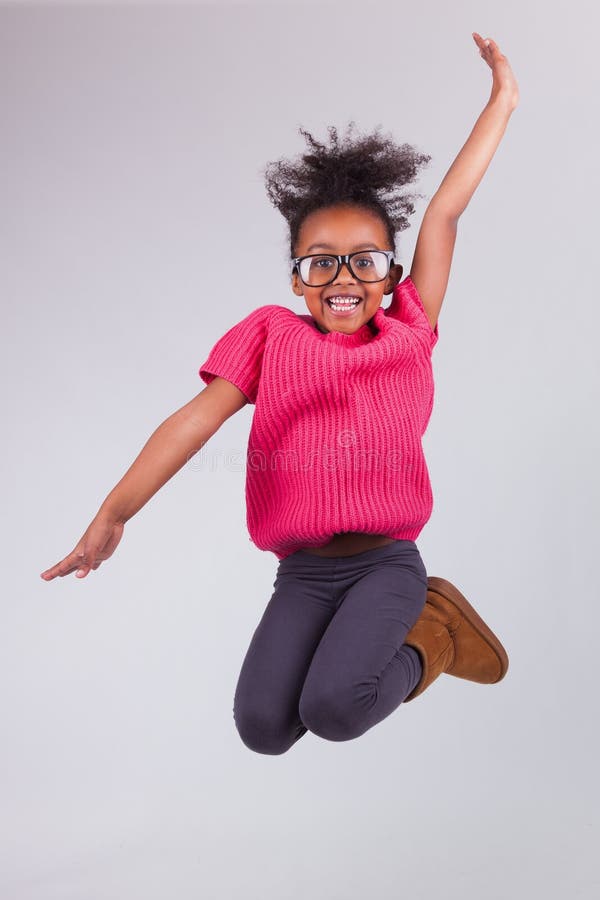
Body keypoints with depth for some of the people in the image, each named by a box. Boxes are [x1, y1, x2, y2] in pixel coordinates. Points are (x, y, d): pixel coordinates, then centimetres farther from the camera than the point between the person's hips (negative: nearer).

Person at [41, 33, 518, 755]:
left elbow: (442, 215, 5)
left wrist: (501, 101, 10)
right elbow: (196, 421, -8)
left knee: (334, 709, -25)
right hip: (303, 572, 1)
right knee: (262, 724, -19)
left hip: (387, 562, -1)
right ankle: (362, 642, 11)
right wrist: (112, 514, -19)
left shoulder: (408, 332, 5)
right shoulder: (272, 336, 4)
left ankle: (424, 640, 7)